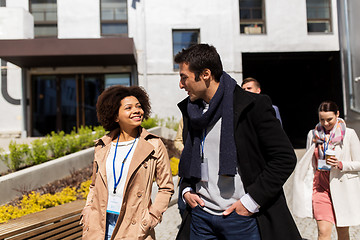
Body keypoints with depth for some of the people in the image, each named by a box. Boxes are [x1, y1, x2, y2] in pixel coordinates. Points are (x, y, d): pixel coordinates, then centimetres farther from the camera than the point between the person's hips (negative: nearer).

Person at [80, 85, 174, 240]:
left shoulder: (154, 146, -4)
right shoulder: (102, 147, 5)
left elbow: (166, 188, 0)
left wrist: (151, 219, -8)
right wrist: (87, 213, 4)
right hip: (101, 225, 3)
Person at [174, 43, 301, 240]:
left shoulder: (253, 106, -11)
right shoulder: (190, 109, 7)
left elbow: (285, 158, -11)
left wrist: (252, 201, -14)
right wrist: (186, 190, 5)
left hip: (242, 217, -5)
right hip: (200, 216, 5)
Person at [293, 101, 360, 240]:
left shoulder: (349, 134, -2)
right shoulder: (313, 134, 6)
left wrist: (341, 165, -17)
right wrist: (307, 190, 12)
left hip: (342, 187, -1)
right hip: (320, 186, 1)